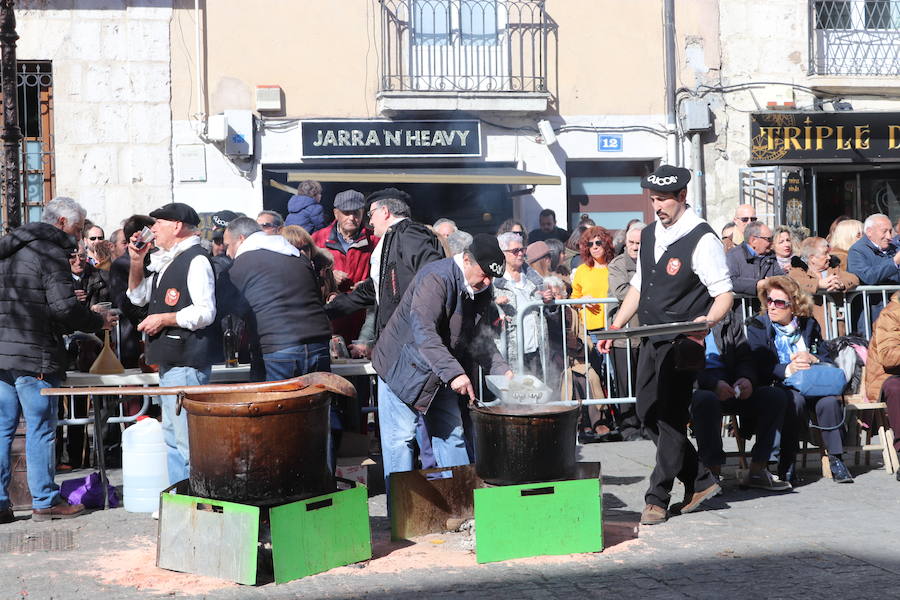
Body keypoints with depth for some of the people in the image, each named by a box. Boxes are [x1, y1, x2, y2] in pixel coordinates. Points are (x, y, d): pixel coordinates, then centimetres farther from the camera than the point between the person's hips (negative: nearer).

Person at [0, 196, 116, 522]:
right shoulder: (51, 252, -10)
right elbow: (64, 307, -18)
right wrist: (99, 321, -3)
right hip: (34, 355, -8)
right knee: (40, 430, 0)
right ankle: (45, 501, 8)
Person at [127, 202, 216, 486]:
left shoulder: (196, 260, -11)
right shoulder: (166, 261, 19)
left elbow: (205, 312, -20)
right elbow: (138, 297, 28)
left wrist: (163, 319, -14)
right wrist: (136, 262, 15)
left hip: (187, 362, -11)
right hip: (168, 361, 11)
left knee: (187, 439, -10)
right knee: (172, 436, 16)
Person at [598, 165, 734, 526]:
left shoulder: (702, 240, -13)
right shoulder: (648, 235, 11)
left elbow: (724, 293, -13)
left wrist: (708, 320, -31)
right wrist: (616, 327, 13)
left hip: (682, 343, -8)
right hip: (651, 340, 9)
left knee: (671, 418, -4)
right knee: (647, 414, 11)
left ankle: (657, 499, 8)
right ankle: (700, 481, 24)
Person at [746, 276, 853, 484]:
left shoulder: (809, 325, 14)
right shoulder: (757, 326, 4)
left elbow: (826, 360, 14)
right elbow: (759, 366, -9)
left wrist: (812, 359, -10)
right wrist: (787, 370, -27)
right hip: (777, 386, -3)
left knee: (829, 401, -29)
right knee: (795, 400, -35)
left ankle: (836, 459, -19)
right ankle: (787, 463, -27)